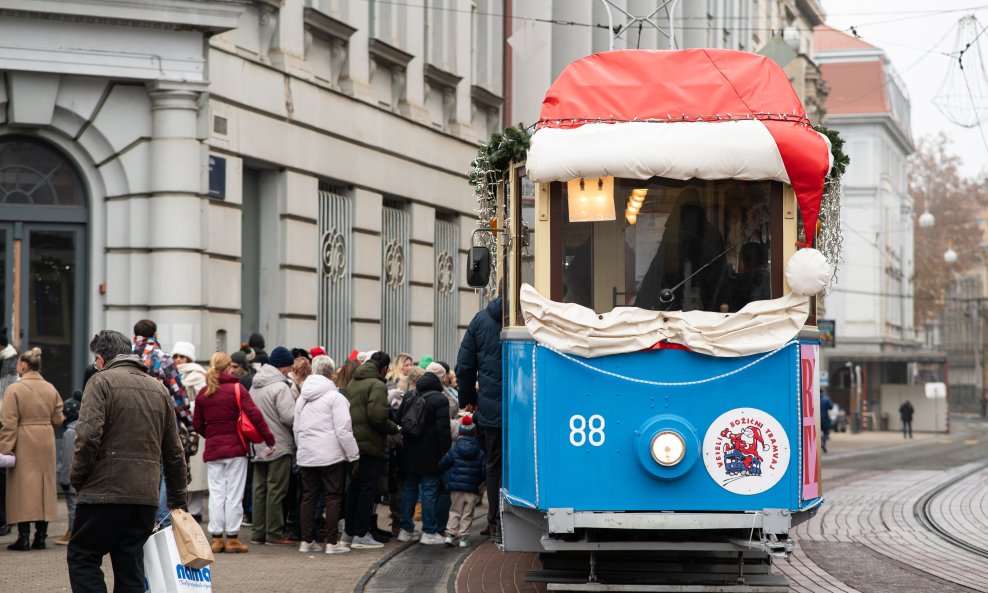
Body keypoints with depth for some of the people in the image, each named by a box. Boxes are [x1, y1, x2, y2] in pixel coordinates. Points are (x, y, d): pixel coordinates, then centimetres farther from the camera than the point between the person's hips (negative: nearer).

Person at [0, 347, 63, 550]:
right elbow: (57, 419, 6)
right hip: (46, 442, 5)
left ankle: (24, 537, -3)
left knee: (24, 487, -1)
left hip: (24, 444, -5)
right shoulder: (51, 389, 5)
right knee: (44, 485, 10)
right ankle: (41, 536, 11)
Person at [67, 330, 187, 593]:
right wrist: (178, 501, 23)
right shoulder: (159, 389, 17)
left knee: (82, 557, 3)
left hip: (105, 491, -6)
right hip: (146, 495, 6)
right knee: (131, 566, 9)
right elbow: (174, 451, 18)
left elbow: (88, 435, -16)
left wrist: (78, 479, -2)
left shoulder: (101, 382, -3)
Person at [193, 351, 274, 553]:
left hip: (212, 449, 3)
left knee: (216, 493, 7)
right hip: (236, 447, -3)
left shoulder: (203, 393, 6)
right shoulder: (237, 389, -6)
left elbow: (197, 423, 10)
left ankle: (216, 537, 7)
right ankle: (232, 537, 3)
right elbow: (255, 415, -13)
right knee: (234, 493, 1)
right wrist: (270, 440, -9)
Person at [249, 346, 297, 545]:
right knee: (276, 490, -3)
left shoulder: (255, 386, 12)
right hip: (279, 446, -8)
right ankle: (274, 533, -1)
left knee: (260, 489, 11)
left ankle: (259, 532, 14)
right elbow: (289, 416, -21)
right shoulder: (280, 387, -15)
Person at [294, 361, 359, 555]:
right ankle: (332, 542, -1)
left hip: (307, 456, 6)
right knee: (333, 497, 0)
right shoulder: (335, 397, -10)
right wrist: (353, 455, -8)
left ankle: (306, 541, 12)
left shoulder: (302, 398, 11)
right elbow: (343, 430, -14)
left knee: (308, 497, 11)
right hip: (331, 456, -6)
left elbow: (296, 429, 17)